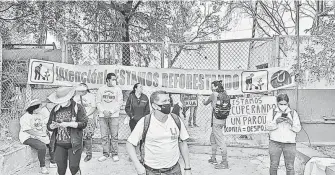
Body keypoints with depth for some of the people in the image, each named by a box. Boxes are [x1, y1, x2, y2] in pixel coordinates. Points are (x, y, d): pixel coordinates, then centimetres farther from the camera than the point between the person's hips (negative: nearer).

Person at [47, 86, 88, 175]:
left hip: (74, 144, -4)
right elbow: (48, 126, 11)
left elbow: (83, 123, -10)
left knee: (74, 167, -1)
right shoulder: (55, 109, 10)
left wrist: (68, 124, -18)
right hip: (59, 144, 4)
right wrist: (52, 126, -12)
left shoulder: (78, 108, -3)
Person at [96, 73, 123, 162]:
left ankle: (115, 154, 9)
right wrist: (103, 111, -8)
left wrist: (111, 111, -10)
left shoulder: (118, 89, 4)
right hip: (102, 115, 2)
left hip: (114, 115, -1)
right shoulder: (101, 89, 9)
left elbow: (119, 102, -1)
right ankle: (105, 154, 13)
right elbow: (98, 102, 8)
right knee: (104, 136, 4)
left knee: (114, 136, -1)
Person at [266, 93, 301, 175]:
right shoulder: (272, 112, 3)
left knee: (290, 167, 2)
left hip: (290, 143, 0)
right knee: (273, 165, 6)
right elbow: (268, 127, -4)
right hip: (275, 142, 0)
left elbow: (298, 129, 1)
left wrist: (291, 123, -18)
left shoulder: (293, 113, 5)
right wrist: (276, 121, -21)